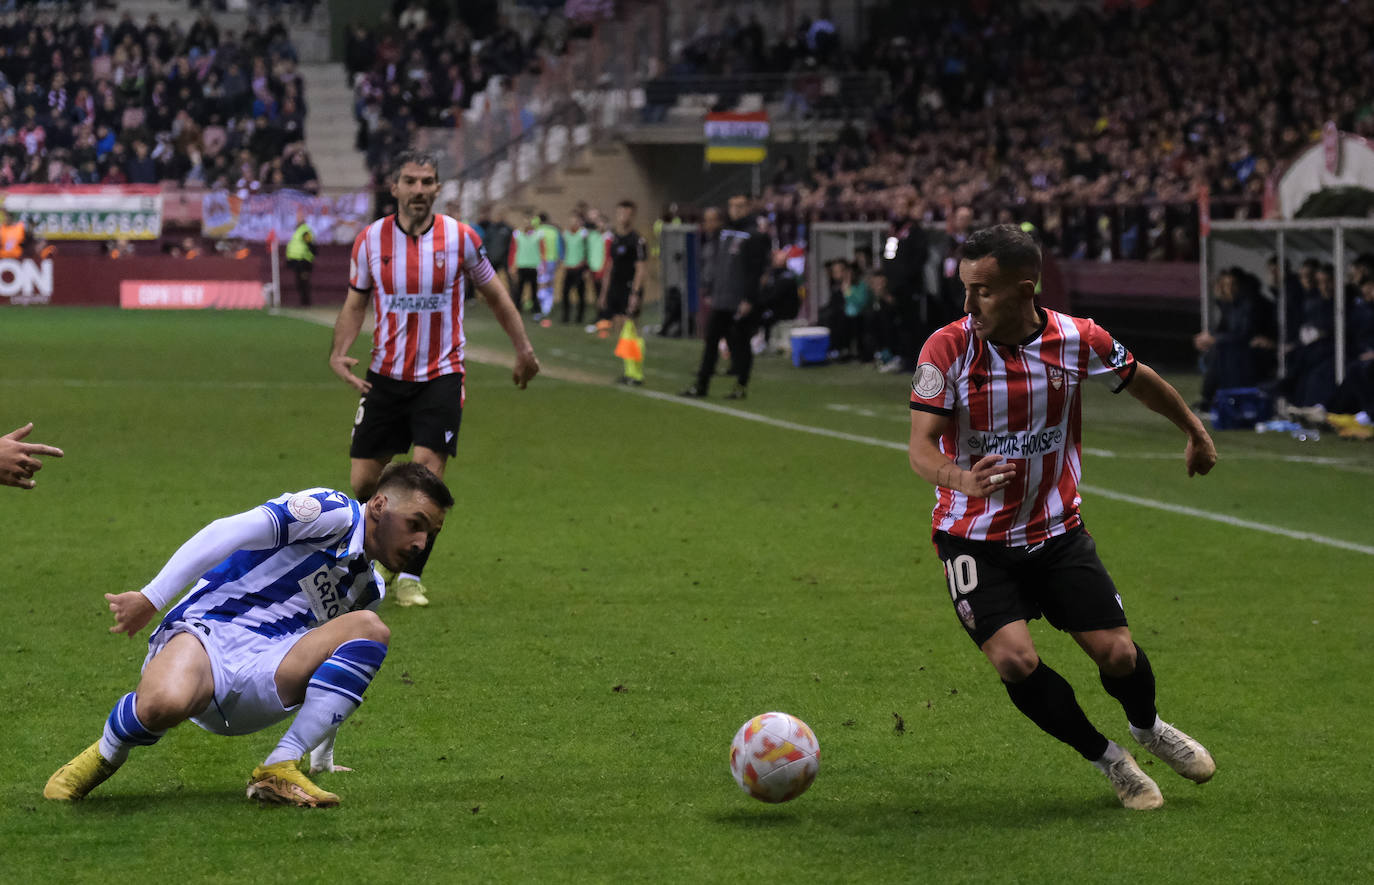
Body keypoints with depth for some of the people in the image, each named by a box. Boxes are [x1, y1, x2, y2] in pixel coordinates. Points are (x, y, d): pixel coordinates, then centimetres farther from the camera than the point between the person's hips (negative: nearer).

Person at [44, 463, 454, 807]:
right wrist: (152, 597, -22)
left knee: (370, 629, -17)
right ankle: (105, 755, -2)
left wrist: (323, 759, 39)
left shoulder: (369, 588, 24)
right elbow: (230, 531, -15)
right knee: (163, 704, -42)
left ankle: (279, 771, -22)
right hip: (208, 634, -7)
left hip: (262, 685, 7)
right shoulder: (335, 513, -3)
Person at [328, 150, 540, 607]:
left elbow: (494, 294, 9)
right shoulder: (371, 240, -1)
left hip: (441, 376, -2)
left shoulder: (460, 238, -5)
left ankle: (410, 578, 1)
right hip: (385, 376, 2)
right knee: (363, 481, 1)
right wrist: (338, 352, -5)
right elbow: (355, 302, 10)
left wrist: (523, 349, 10)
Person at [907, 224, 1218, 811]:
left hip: (1058, 530, 2)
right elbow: (921, 445, -20)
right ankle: (1105, 758, 5)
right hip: (974, 538, -2)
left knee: (1117, 654, -5)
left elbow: (1140, 381, 11)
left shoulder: (1078, 340, -9)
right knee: (1015, 659, -20)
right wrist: (961, 479, -42)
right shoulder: (948, 348, -16)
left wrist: (1194, 433, 25)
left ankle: (1147, 727, 32)